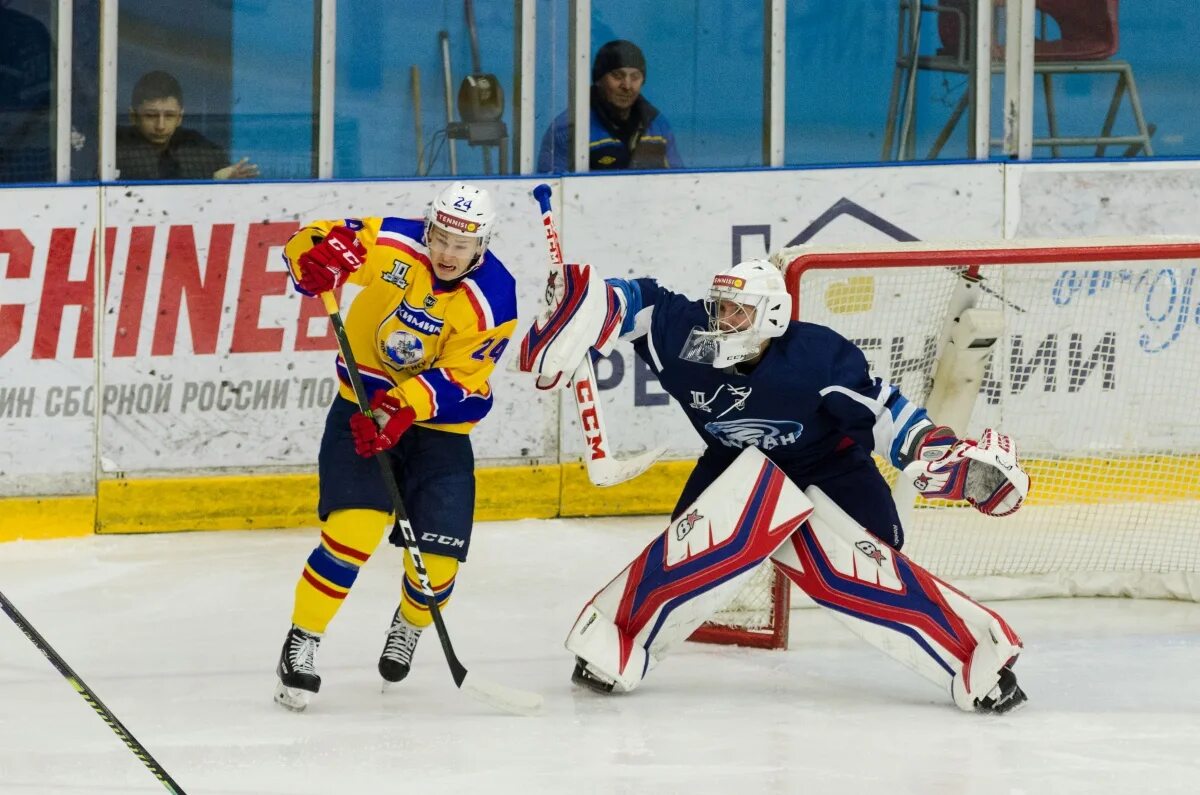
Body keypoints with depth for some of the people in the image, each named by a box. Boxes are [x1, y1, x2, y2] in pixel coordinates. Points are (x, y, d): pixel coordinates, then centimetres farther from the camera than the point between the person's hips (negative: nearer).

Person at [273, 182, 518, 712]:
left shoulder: (492, 299, -16)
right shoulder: (391, 245, -15)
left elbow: (457, 381, -19)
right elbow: (309, 246, -7)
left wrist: (403, 409, -34)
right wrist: (317, 256, -31)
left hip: (438, 426, 1)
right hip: (363, 408, -1)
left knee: (437, 559, -4)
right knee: (354, 529, -22)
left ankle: (410, 624, 32)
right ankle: (301, 644, -8)